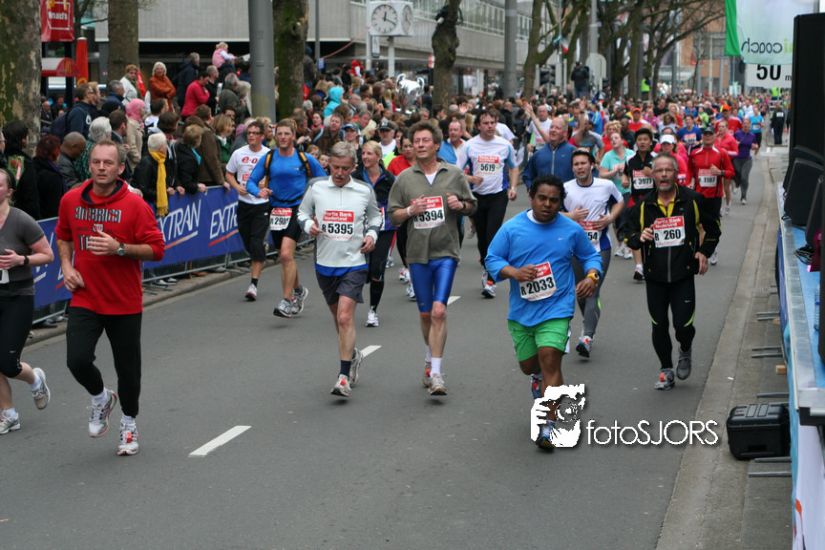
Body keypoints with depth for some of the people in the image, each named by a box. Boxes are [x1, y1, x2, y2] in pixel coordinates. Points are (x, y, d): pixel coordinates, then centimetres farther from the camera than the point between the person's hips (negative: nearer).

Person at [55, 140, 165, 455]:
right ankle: (100, 398, 18)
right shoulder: (71, 200, 2)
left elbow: (156, 249, -10)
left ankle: (129, 424, 33)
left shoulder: (135, 205, -9)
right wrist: (67, 266, 3)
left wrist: (120, 248, -23)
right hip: (84, 298, 2)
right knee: (77, 360, -16)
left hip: (124, 302, -2)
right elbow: (63, 236, 20)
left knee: (127, 368, 8)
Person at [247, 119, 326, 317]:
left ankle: (288, 301, -15)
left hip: (297, 210, -4)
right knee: (284, 258, 15)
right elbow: (251, 182, 3)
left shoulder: (305, 159, -3)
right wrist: (259, 191, -18)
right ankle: (299, 290, 39)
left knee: (286, 254, -20)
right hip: (276, 210, 4)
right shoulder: (268, 159, 3)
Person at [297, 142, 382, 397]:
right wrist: (308, 225, -10)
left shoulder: (365, 191, -1)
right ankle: (353, 355, 44)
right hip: (325, 263, 3)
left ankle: (344, 376, -13)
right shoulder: (316, 187, -1)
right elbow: (302, 212, 11)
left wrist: (372, 233, -3)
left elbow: (375, 216, 16)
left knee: (345, 317, -17)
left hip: (354, 263, -3)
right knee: (338, 316, 18)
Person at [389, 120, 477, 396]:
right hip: (417, 253, 2)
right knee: (425, 314, 11)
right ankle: (431, 357, 36)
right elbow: (393, 216, 7)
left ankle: (436, 372, -12)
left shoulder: (454, 174, 3)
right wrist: (410, 210, -13)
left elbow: (472, 206, 12)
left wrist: (460, 205, -10)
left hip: (445, 252, -2)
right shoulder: (404, 178, 5)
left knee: (439, 311, -14)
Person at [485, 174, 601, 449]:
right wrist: (514, 272, -19)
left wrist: (591, 277, -8)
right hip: (521, 312, 2)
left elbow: (591, 256, 13)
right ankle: (540, 376, 54)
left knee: (550, 359, -18)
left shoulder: (572, 230, 0)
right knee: (528, 364, 14)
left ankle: (549, 426, -16)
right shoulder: (511, 228, -2)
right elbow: (492, 259, 0)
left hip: (556, 310, -2)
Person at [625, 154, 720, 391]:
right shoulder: (643, 206, 3)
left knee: (683, 325, -8)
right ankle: (666, 370, 23)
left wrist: (704, 251, 5)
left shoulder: (693, 200, 0)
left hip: (684, 275, -2)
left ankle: (685, 352, 27)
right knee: (659, 326, 6)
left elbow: (713, 227, 15)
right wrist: (639, 238, -12)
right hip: (654, 276, 2)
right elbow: (630, 238, 10)